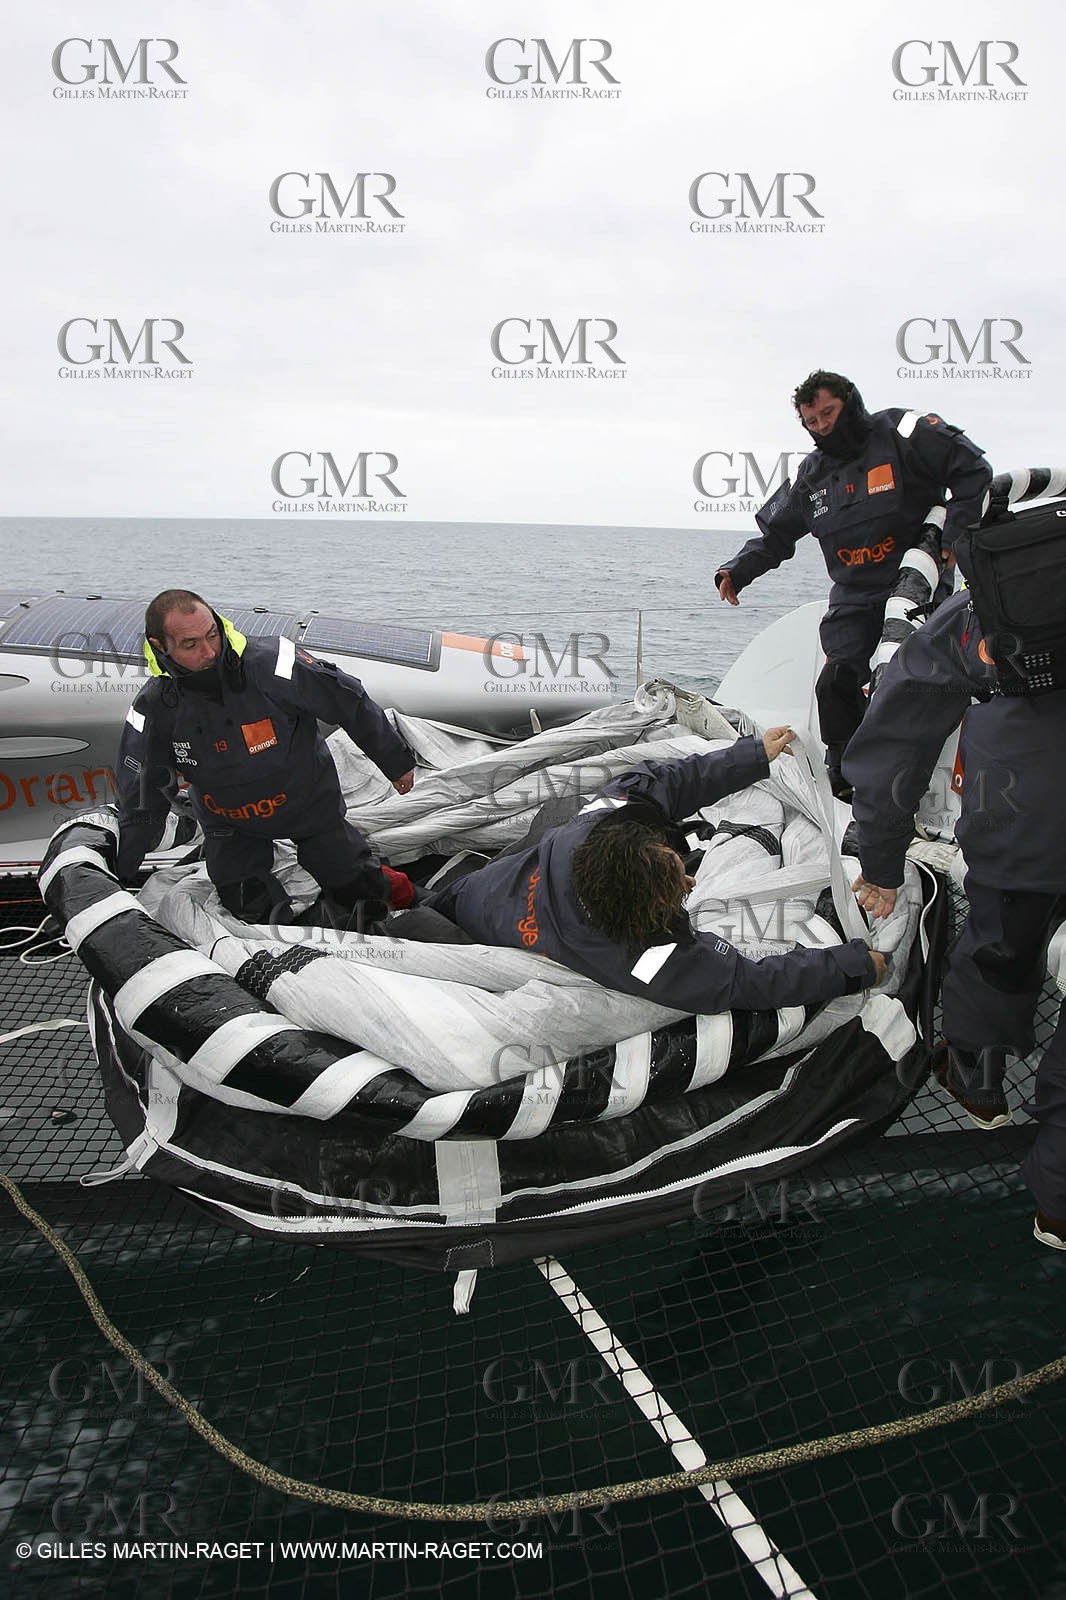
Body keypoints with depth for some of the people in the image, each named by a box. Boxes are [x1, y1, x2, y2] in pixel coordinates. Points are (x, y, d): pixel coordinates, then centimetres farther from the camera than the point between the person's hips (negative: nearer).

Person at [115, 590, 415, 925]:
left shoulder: (270, 664, -28)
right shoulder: (154, 709, -17)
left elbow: (351, 704, -14)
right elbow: (141, 801, -5)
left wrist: (397, 763, -3)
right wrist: (118, 878, -3)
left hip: (310, 802, -1)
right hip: (230, 823, 1)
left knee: (366, 896, 1)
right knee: (254, 911, -8)